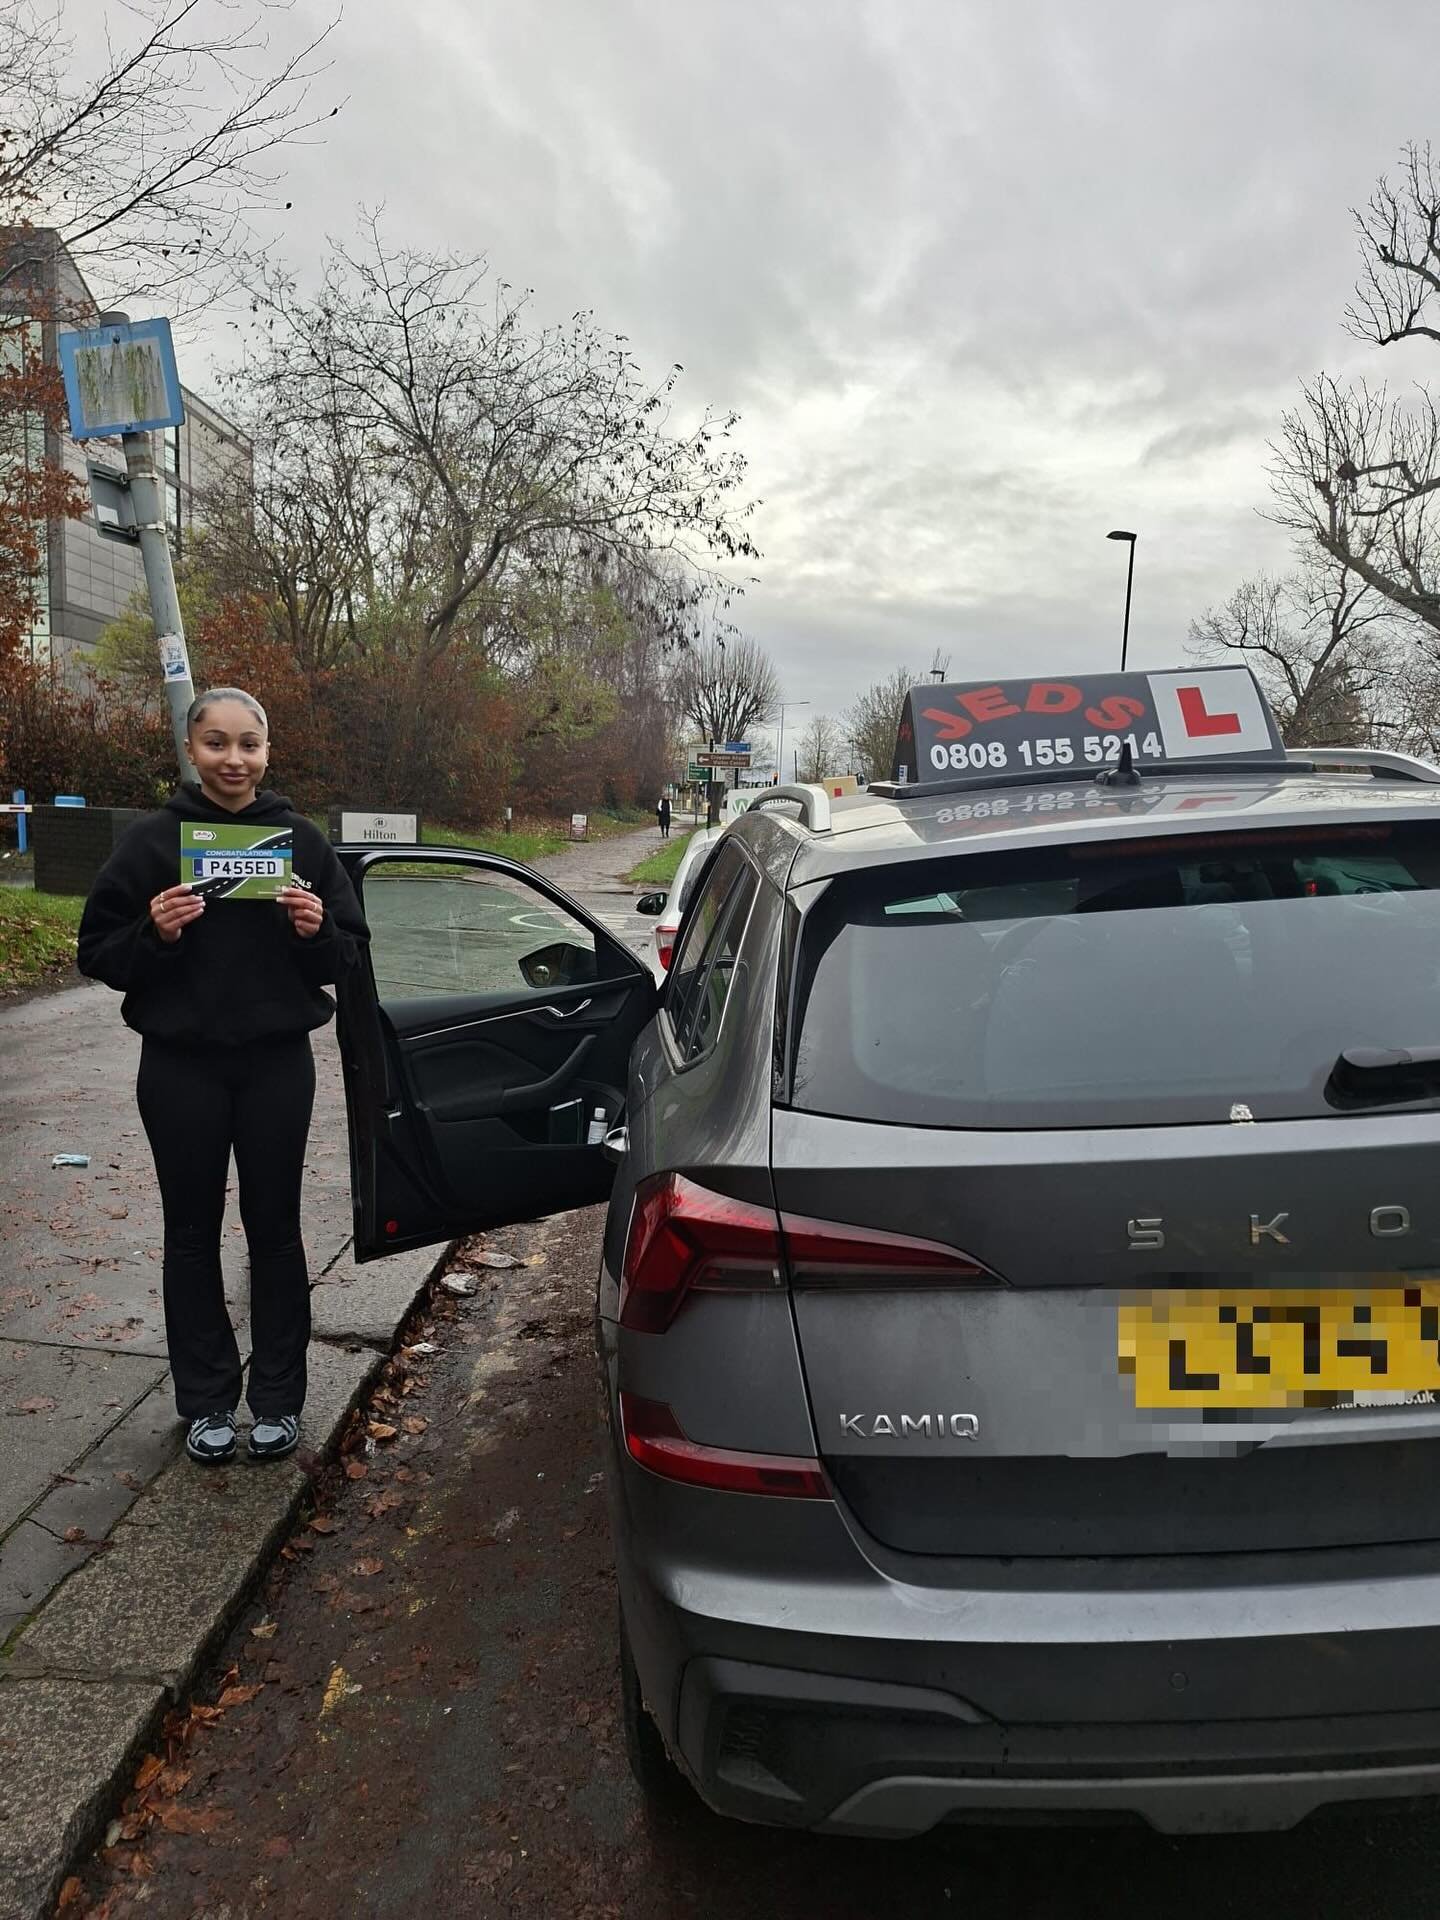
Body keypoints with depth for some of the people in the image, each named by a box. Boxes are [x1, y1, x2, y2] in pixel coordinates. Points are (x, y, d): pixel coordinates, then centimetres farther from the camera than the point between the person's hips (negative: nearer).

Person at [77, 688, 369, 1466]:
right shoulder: (151, 839, -2)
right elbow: (98, 952, 0)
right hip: (181, 1067, 0)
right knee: (193, 1231, 10)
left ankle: (278, 1397, 23)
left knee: (274, 1227, 9)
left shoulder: (301, 839, 1)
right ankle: (207, 1400, 25)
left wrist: (317, 930, -16)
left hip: (278, 1064, 0)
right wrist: (154, 933, -19)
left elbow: (349, 952, 4)